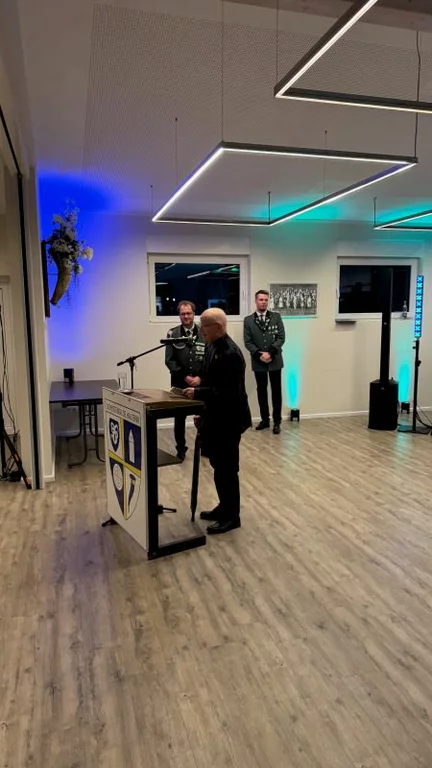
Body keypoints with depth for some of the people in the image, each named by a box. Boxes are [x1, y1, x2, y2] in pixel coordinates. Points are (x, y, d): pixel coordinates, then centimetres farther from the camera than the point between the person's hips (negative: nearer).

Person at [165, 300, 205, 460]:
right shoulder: (172, 334, 1)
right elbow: (169, 360, -2)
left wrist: (200, 377, -12)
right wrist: (185, 376, -11)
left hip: (201, 382, 0)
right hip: (180, 383, 1)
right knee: (179, 417, 8)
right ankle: (181, 449, 21)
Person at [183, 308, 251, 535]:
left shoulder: (230, 353, -24)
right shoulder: (212, 347, 7)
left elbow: (228, 392, -28)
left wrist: (197, 393, -22)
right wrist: (202, 409, 14)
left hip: (227, 420, -10)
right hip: (216, 418, 10)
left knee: (226, 469, 2)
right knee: (219, 466, 19)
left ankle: (231, 517, 17)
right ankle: (225, 507, 34)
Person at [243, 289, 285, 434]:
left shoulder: (276, 317, 1)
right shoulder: (248, 320, 2)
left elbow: (281, 338, -5)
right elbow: (247, 342, -2)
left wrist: (270, 352, -15)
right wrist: (259, 354, -15)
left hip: (275, 361, -1)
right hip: (258, 362, 1)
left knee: (276, 391, 3)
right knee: (261, 391, 9)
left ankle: (277, 421, 10)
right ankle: (265, 419, 21)